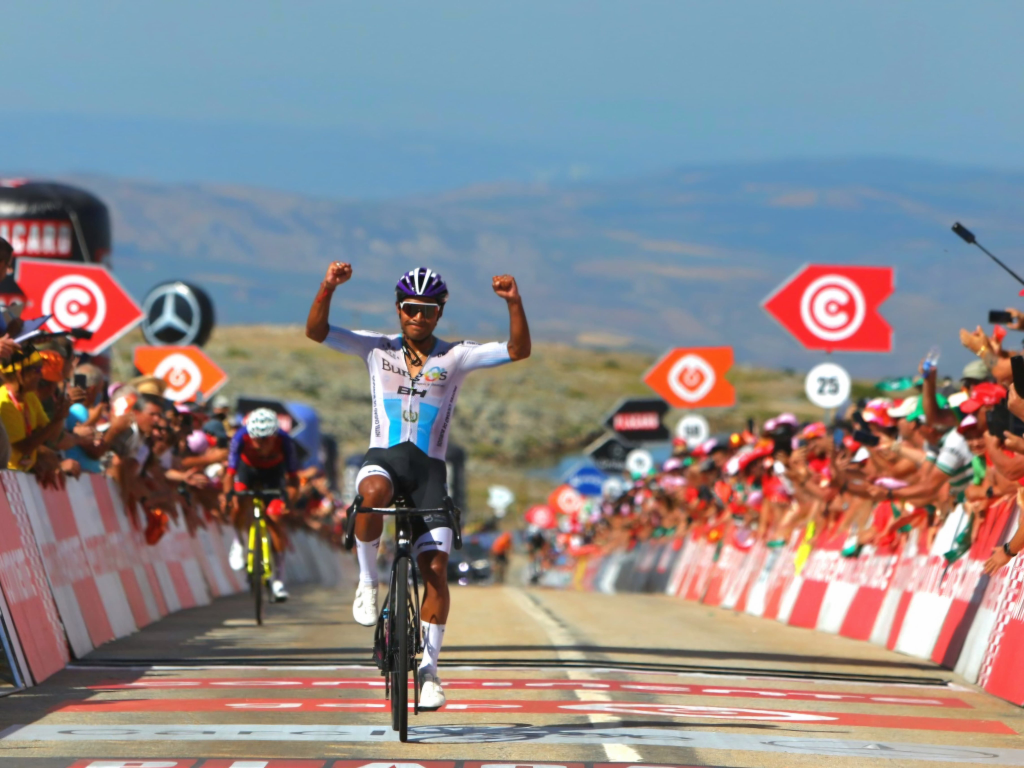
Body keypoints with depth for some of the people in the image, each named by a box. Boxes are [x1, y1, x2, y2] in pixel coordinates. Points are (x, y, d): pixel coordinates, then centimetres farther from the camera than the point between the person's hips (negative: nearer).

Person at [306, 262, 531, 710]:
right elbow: (316, 332, -2)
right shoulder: (378, 349, 6)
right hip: (383, 456, -1)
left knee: (436, 568, -10)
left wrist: (514, 302, -22)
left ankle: (429, 667, 1)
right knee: (374, 494, -39)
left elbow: (518, 351, -7)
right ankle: (367, 582, -16)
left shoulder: (454, 357, 4)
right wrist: (328, 288, -19)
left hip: (429, 467, 1)